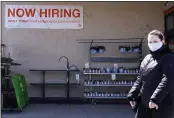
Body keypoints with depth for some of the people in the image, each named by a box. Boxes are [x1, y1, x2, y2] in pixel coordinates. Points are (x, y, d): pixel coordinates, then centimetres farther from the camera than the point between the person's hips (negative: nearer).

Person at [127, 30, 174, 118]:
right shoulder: (147, 58, 13)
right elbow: (140, 79, 16)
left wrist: (155, 98, -27)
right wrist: (132, 95, 7)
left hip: (162, 104, -6)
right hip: (144, 103, 7)